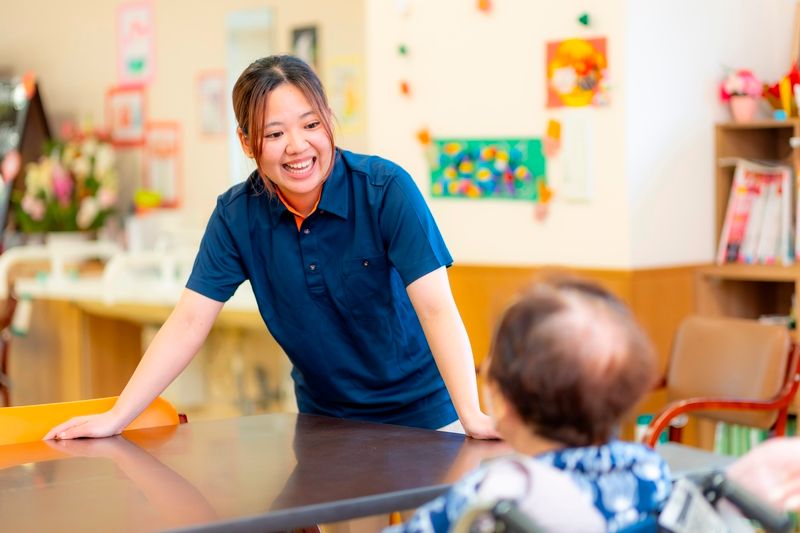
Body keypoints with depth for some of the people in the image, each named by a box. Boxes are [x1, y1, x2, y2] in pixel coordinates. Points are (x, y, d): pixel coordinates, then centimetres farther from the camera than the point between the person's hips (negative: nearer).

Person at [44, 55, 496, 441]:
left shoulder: (386, 189, -19)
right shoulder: (237, 214, -8)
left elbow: (435, 307, -25)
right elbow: (189, 322, -8)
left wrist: (472, 417, -36)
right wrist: (116, 418, -15)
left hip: (421, 419, -3)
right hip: (324, 420, 3)